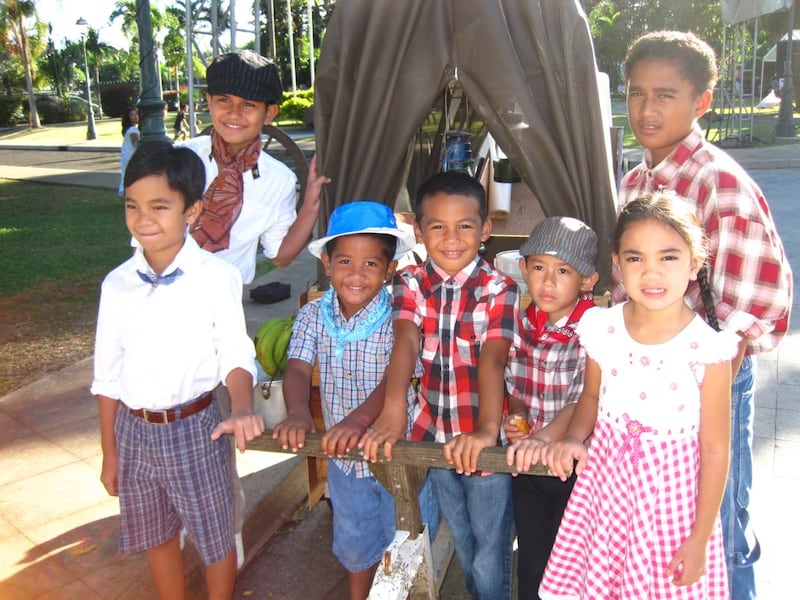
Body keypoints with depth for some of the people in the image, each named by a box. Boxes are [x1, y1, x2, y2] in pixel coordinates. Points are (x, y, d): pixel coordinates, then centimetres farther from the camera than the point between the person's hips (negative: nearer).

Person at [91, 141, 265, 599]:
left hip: (194, 427, -4)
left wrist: (242, 407, -33)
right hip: (133, 429, 4)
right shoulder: (117, 284, -3)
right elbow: (108, 375, 4)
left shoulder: (217, 276, -15)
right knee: (158, 536, 22)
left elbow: (236, 355, -13)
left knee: (215, 539, 13)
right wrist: (109, 453, 9)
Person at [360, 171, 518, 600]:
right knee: (463, 545, 25)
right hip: (436, 434, 4)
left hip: (485, 438, -3)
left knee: (490, 556, 7)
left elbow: (492, 358, -26)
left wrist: (487, 428, -41)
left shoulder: (499, 288, -12)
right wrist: (393, 412, -38)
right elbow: (406, 343, -22)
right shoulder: (410, 283, -5)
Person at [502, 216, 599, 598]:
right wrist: (514, 419, -8)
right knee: (531, 564, 18)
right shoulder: (521, 325, -2)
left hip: (577, 467, -4)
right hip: (526, 465, 4)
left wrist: (545, 437, -42)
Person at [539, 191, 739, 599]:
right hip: (606, 482, 3)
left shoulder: (706, 349, -16)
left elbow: (715, 450, -9)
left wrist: (700, 538, -5)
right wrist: (574, 438, -9)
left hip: (672, 497, -2)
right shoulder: (602, 330, -7)